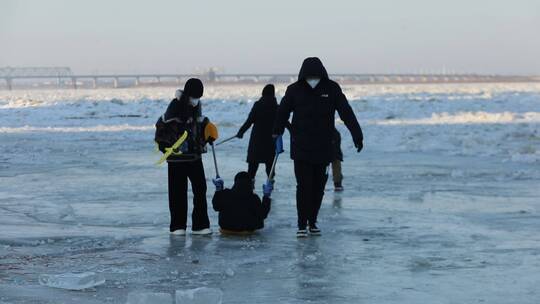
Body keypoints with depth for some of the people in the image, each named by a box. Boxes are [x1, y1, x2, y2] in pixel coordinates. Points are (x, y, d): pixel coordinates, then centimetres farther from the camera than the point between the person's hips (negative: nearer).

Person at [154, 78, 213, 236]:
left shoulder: (196, 105, 7)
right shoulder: (176, 106, -14)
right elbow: (161, 125, -16)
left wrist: (206, 137, 10)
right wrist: (164, 144, -21)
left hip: (195, 155, 6)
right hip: (177, 156, -6)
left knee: (200, 189, 4)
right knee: (178, 192, 2)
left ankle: (200, 224, 9)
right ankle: (177, 226, 11)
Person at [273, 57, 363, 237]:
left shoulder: (332, 89, -1)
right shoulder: (295, 90, -2)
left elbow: (346, 112, -5)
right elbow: (282, 112, 12)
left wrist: (357, 134, -12)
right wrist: (277, 132, 21)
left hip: (324, 148, 1)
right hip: (301, 148, -1)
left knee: (318, 187, 7)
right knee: (304, 186, -6)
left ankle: (312, 222, 21)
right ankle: (302, 225, 1)